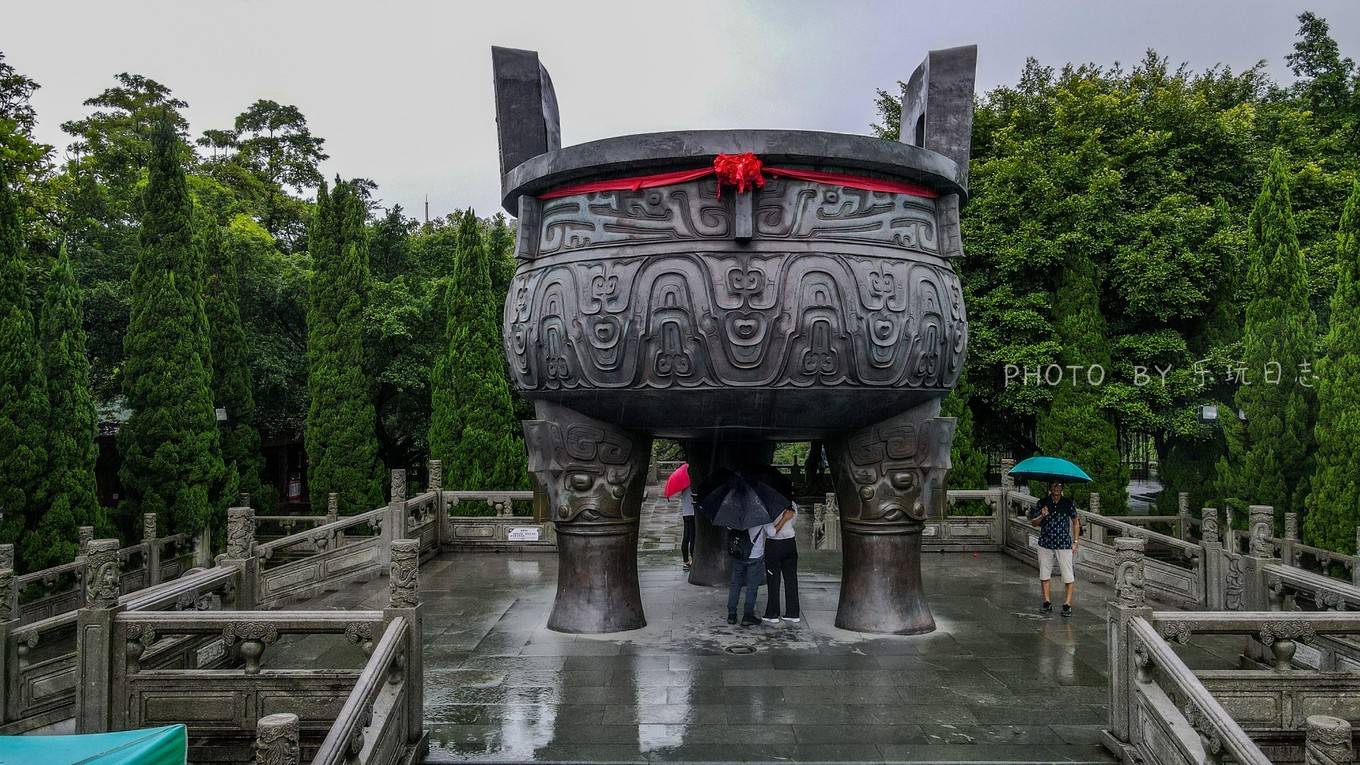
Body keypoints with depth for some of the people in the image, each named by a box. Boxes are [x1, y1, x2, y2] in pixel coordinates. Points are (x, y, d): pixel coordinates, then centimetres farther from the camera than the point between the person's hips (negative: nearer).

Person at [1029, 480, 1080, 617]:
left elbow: (1076, 522, 10)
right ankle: (1047, 602, 18)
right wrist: (1042, 516, -15)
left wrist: (1075, 542, 5)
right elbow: (1033, 522, 5)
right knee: (1044, 575, 7)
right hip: (1045, 544, 2)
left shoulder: (1068, 503, 0)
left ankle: (1067, 604, 5)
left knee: (1068, 576, -4)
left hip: (1064, 545, -2)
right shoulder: (1042, 503, 1)